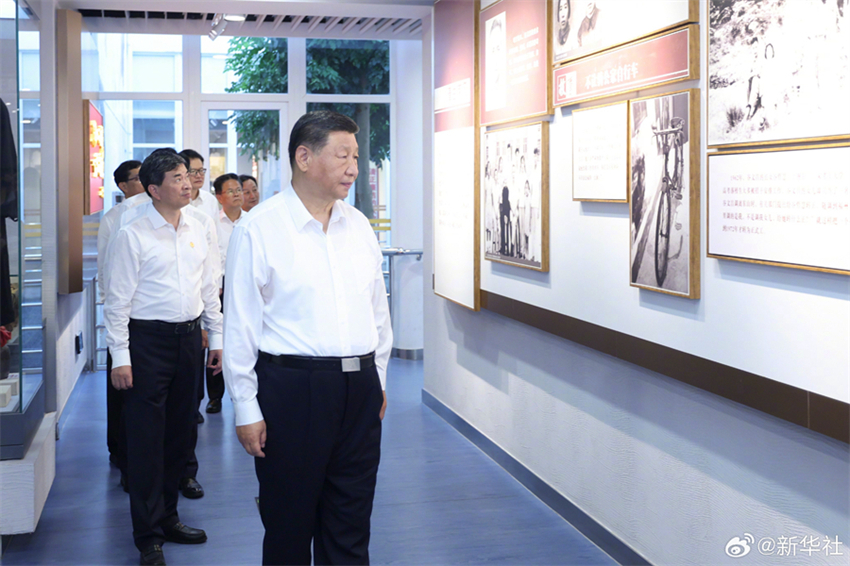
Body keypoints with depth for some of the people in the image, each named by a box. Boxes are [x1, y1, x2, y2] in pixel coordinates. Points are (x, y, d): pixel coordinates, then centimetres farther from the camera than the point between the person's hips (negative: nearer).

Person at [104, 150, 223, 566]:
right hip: (148, 339, -6)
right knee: (146, 438, -1)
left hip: (188, 335, 6)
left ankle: (167, 517, 28)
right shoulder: (132, 234, -9)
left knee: (179, 431, 13)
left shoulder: (198, 229, 8)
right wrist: (120, 357, -12)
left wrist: (217, 335, 13)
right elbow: (118, 299, -9)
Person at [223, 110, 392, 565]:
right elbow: (240, 324, -7)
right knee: (289, 526, 7)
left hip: (359, 390, 5)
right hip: (290, 387, -5)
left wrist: (377, 376, 16)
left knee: (350, 527, 12)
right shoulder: (259, 228, -7)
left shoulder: (358, 226, 10)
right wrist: (246, 408, -8)